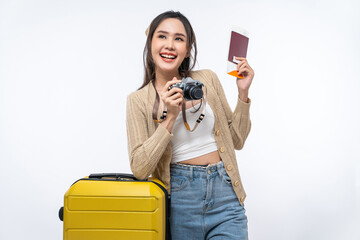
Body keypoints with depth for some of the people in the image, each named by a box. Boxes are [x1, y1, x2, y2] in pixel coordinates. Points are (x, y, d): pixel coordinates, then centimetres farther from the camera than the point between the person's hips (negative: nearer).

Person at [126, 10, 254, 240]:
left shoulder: (207, 79, 6)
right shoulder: (138, 100, 0)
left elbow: (236, 140, 10)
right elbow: (139, 169, -9)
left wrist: (243, 93, -1)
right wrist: (170, 118, -15)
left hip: (224, 191, 1)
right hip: (180, 197, -1)